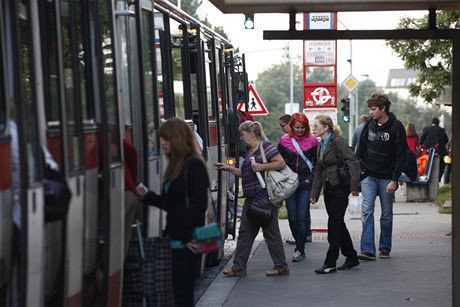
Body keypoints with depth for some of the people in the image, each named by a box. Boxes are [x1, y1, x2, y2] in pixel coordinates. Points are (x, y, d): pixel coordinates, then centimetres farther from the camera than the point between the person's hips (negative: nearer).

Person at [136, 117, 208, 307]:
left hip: (186, 243, -9)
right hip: (174, 239, 9)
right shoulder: (176, 165, 15)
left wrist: (187, 236, -18)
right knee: (177, 292, 11)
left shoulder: (194, 165, -12)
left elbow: (198, 205, -17)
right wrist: (147, 196, 8)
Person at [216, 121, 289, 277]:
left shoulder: (265, 146, -11)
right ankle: (238, 267, 13)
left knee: (271, 233, -1)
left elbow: (281, 163, -17)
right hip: (251, 198, 10)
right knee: (245, 232, 9)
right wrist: (229, 168, 17)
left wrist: (261, 166, -20)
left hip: (265, 198, -10)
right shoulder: (249, 151, 17)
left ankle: (281, 267, 10)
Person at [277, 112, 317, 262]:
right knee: (292, 217, 4)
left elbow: (317, 162, 7)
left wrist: (311, 178, -2)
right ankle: (304, 238, 23)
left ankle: (300, 249, -5)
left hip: (305, 183, -2)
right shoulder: (284, 140, 4)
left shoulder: (312, 140, 1)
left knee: (302, 216, -8)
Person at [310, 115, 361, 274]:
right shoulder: (321, 145, 14)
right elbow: (318, 172, 17)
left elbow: (353, 162, -19)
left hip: (339, 188, -8)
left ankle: (330, 263, -3)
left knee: (334, 225, -6)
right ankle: (351, 257, 24)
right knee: (338, 225, 13)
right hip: (329, 189, 8)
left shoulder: (337, 142, -12)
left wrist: (354, 186, -23)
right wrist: (314, 193, 13)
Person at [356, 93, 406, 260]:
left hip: (387, 177, -3)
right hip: (369, 176, 3)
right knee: (367, 211, -9)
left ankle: (385, 248, 21)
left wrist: (394, 180, -14)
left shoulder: (396, 127, -8)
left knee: (387, 214, 7)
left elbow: (401, 156, -9)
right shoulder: (369, 125, 4)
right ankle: (367, 250, -14)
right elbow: (361, 150, 12)